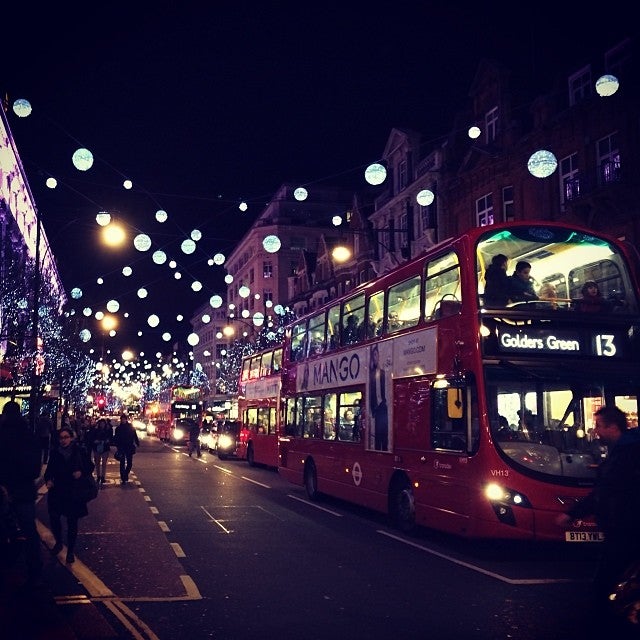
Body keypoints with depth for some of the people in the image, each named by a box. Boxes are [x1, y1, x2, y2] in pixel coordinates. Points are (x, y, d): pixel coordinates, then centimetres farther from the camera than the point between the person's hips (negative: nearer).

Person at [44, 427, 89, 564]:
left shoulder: (79, 451, -8)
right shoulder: (55, 452, -3)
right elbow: (49, 469, 2)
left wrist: (81, 472, -17)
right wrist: (48, 480, -17)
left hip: (73, 491, -2)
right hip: (57, 490, 2)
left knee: (72, 522, 5)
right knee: (54, 518, 3)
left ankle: (71, 551, 20)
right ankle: (58, 543, 32)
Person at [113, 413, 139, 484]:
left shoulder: (130, 426, 1)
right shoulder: (118, 428, 0)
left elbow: (135, 436, 3)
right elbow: (116, 438, 1)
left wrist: (137, 443, -3)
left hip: (130, 447, 1)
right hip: (122, 448, -1)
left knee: (129, 463, 5)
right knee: (122, 463, 0)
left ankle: (126, 474, 27)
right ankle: (123, 478, 3)